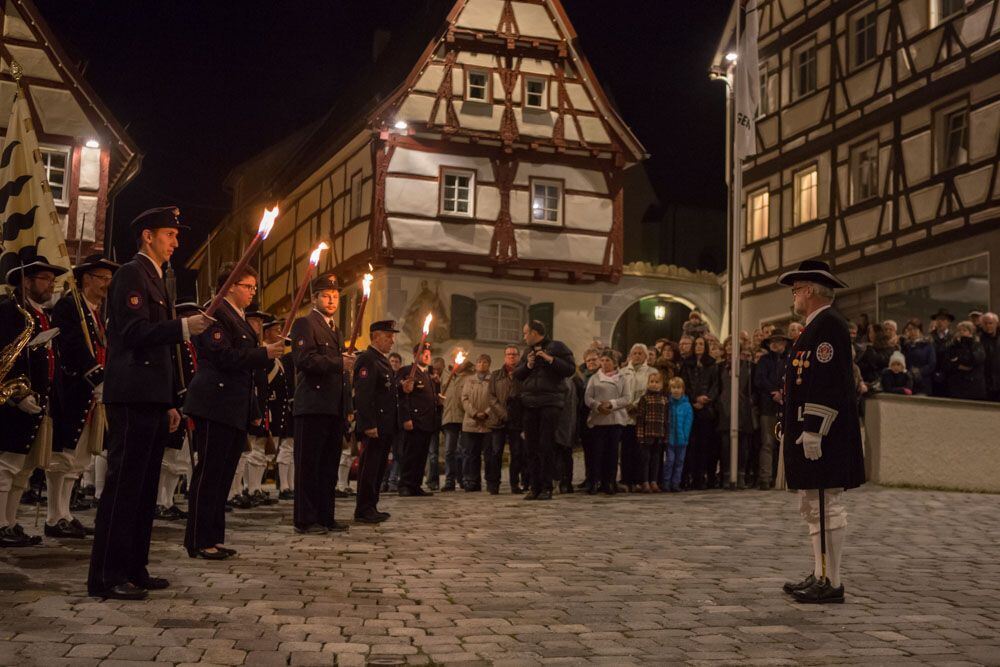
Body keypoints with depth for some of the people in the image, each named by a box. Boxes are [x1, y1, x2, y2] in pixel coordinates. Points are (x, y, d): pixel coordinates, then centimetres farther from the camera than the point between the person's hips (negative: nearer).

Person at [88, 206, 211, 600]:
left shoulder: (156, 280, 23)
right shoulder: (131, 274, -6)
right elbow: (134, 331, -18)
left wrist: (170, 403, 20)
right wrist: (183, 327, -29)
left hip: (152, 400, 10)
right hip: (132, 397, -10)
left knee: (144, 487, 11)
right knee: (124, 484, -9)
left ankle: (133, 569, 17)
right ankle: (106, 576, -5)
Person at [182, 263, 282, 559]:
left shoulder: (241, 319, 21)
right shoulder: (215, 314, -9)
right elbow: (224, 355, -20)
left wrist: (255, 410, 22)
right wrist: (265, 353, -19)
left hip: (236, 409, 10)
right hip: (215, 406, -10)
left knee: (223, 475, 11)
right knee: (208, 473, -5)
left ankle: (214, 539, 17)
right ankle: (198, 542, 1)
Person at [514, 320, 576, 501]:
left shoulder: (557, 347, 1)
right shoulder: (528, 351, 19)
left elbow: (570, 369, -7)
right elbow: (516, 374, 17)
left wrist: (550, 359, -14)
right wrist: (527, 365, -1)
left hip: (550, 402, -6)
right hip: (529, 403, 6)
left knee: (546, 445, -8)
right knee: (531, 446, 5)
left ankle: (547, 487, -3)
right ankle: (535, 486, 11)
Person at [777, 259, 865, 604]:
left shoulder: (828, 324, -13)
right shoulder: (816, 326, 19)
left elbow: (829, 384, -21)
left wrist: (813, 432, -23)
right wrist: (792, 428, 23)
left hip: (822, 436, -11)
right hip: (808, 434, 11)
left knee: (826, 506, -6)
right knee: (812, 506, 14)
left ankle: (832, 583, -2)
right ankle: (820, 576, 21)